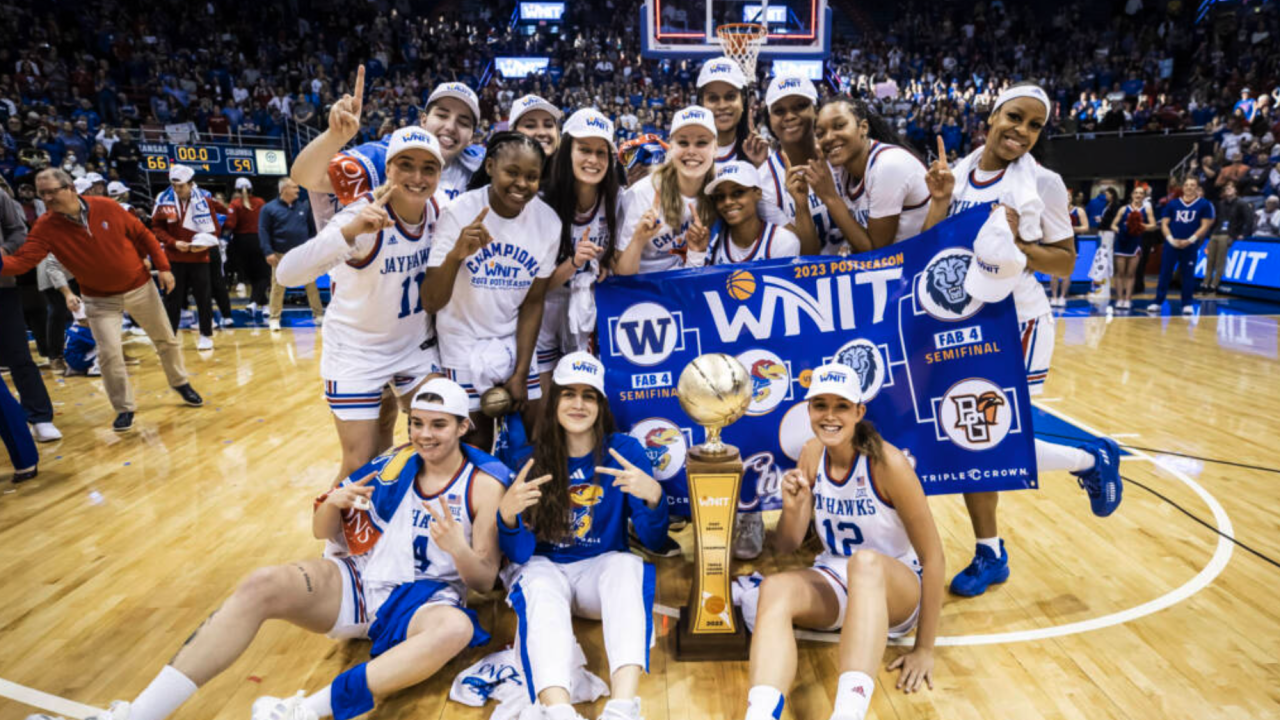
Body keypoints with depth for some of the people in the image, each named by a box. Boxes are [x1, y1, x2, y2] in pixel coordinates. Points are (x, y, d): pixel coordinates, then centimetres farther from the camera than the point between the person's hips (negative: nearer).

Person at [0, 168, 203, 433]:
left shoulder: (108, 207, -14)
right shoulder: (45, 227, -12)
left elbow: (143, 235, -5)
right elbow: (22, 260, -21)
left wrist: (162, 267, -8)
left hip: (140, 287, 0)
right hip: (100, 299, 0)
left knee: (165, 339, 12)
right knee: (109, 352, -9)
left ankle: (181, 383, 37)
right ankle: (124, 408, 10)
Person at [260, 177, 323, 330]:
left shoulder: (304, 206, 5)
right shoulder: (269, 208, -4)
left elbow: (313, 228, 11)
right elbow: (263, 231, -5)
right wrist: (268, 252, -13)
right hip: (281, 255, -2)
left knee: (311, 284, 5)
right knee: (278, 286, 3)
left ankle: (318, 315, 14)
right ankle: (274, 318, 13)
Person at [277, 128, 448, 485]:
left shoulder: (437, 210, -9)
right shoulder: (366, 216, -25)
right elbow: (286, 273, -38)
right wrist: (351, 230, -52)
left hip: (417, 346, 5)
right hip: (356, 354, -5)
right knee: (360, 469, 0)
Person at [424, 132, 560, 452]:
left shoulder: (548, 221, -11)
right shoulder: (460, 213, -19)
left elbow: (533, 304, -3)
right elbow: (430, 303, -23)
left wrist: (521, 373, -4)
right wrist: (455, 254, -41)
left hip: (516, 341, 3)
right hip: (465, 344, -2)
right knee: (478, 440, 7)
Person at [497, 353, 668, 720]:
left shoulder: (626, 450, -6)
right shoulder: (529, 460, -5)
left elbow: (653, 541, -7)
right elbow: (519, 554, -6)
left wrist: (653, 495, -30)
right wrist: (508, 514, -29)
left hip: (602, 569, 0)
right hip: (544, 569, 0)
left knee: (629, 567, -32)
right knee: (539, 585, -33)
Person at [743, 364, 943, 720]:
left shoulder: (888, 463, -18)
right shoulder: (811, 455, -3)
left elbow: (932, 556, -14)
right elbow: (786, 548, 1)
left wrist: (925, 649, -13)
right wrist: (792, 508, -22)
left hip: (895, 589, -3)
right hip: (833, 584, 4)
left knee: (866, 560, -39)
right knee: (775, 587, -30)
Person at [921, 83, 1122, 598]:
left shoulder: (1043, 183, -6)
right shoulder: (957, 173, 5)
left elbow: (1066, 264, -3)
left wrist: (1017, 242, -19)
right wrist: (939, 201, -12)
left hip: (1015, 322, -4)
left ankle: (1092, 459, 24)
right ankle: (990, 554, 23)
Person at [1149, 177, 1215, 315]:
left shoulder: (1204, 205, 2)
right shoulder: (1173, 204, 8)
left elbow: (1205, 226, -2)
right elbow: (1164, 223, 6)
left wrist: (1190, 240, -12)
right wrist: (1171, 239, -8)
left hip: (1191, 246, -1)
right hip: (1171, 244, 1)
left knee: (1188, 275, 4)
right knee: (1165, 273, 1)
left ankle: (1187, 304, 10)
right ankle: (1157, 302, 5)